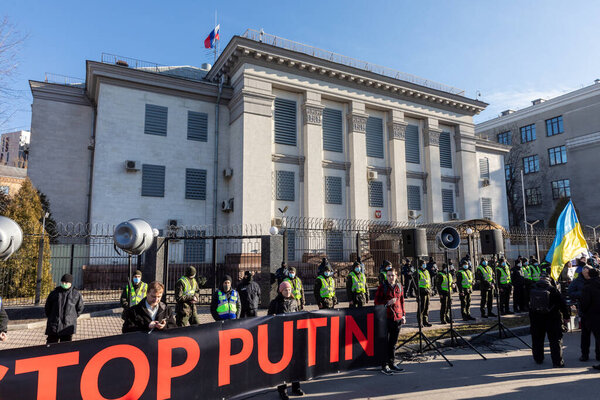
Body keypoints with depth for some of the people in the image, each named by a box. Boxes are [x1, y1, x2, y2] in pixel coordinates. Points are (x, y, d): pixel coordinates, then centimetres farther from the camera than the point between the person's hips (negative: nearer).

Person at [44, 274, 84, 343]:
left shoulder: (76, 294, 2)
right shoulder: (54, 293, 2)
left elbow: (80, 308, 13)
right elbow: (47, 308, 13)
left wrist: (73, 317, 7)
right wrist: (52, 318, 10)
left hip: (68, 326, 0)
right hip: (54, 325, 1)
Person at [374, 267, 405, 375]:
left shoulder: (399, 287, 9)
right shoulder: (382, 287, -4)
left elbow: (402, 301, 18)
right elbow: (377, 302, -3)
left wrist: (403, 315, 13)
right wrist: (387, 302, -17)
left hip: (398, 318, 5)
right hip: (386, 318, -5)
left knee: (394, 342, 13)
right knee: (385, 343, -2)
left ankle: (392, 363, 24)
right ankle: (384, 366, 6)